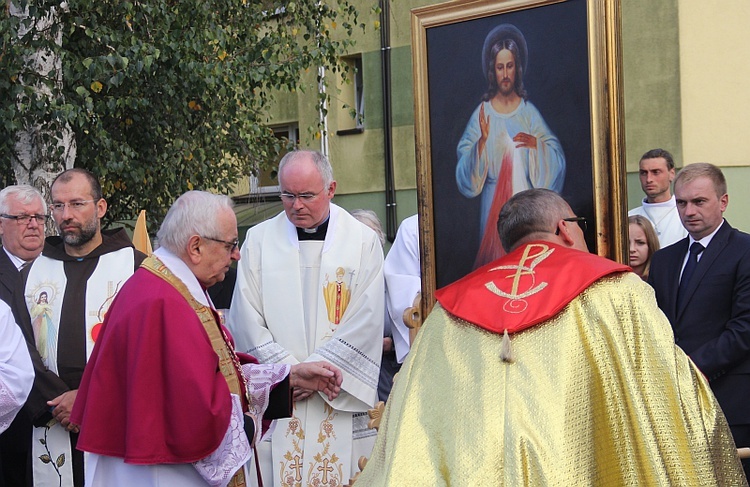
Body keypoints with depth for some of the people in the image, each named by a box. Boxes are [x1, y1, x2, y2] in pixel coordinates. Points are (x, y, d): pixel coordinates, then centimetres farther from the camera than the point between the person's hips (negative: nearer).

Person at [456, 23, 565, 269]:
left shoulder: (529, 112, 4)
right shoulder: (482, 112, 3)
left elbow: (556, 158, 0)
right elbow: (466, 171, -3)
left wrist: (536, 144, -18)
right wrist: (482, 141, -20)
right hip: (493, 202, 0)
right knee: (495, 255, -2)